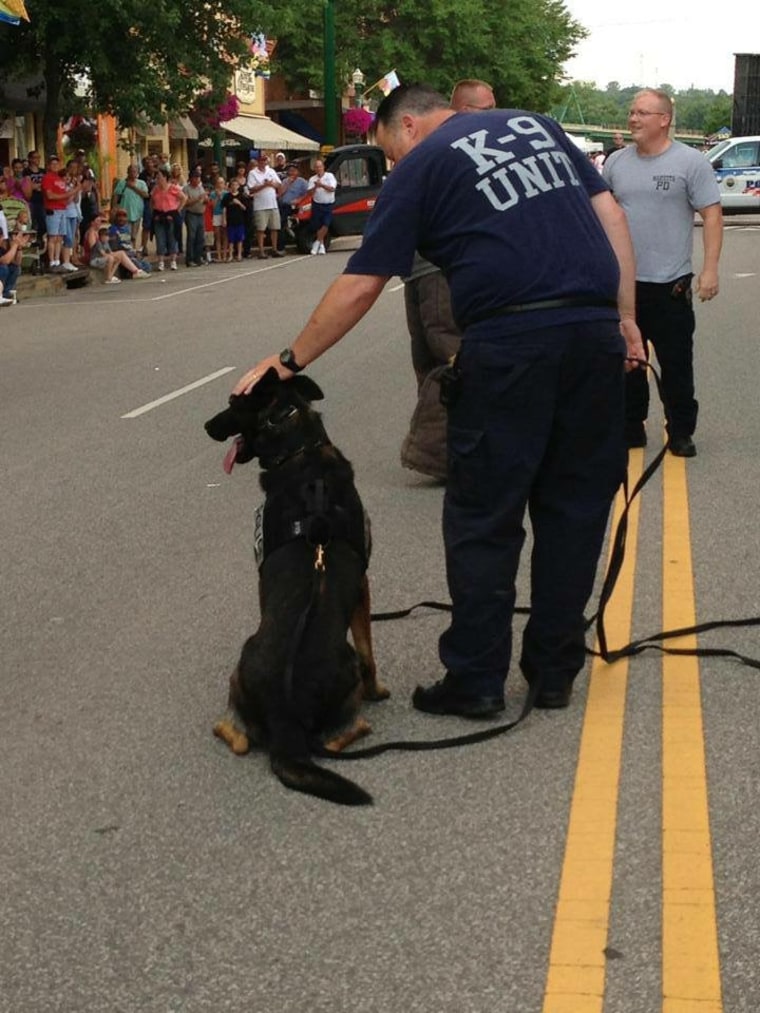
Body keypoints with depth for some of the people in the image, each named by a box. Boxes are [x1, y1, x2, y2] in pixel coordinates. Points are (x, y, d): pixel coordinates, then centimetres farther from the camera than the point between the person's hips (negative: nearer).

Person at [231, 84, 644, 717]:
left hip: (508, 340, -5)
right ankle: (554, 672, 20)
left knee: (483, 520, 7)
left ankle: (476, 680, 12)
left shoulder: (420, 168, 6)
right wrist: (626, 317, 13)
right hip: (596, 329, 5)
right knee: (575, 510, 13)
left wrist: (288, 362, 9)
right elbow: (610, 213, 13)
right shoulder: (536, 125, 20)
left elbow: (359, 288, 2)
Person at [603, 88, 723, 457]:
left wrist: (710, 268, -14)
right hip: (623, 282, 4)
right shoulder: (616, 163, 7)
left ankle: (681, 433, 13)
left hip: (670, 284, -4)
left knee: (676, 365, 2)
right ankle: (631, 428, 24)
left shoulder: (690, 162, -6)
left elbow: (711, 215, -7)